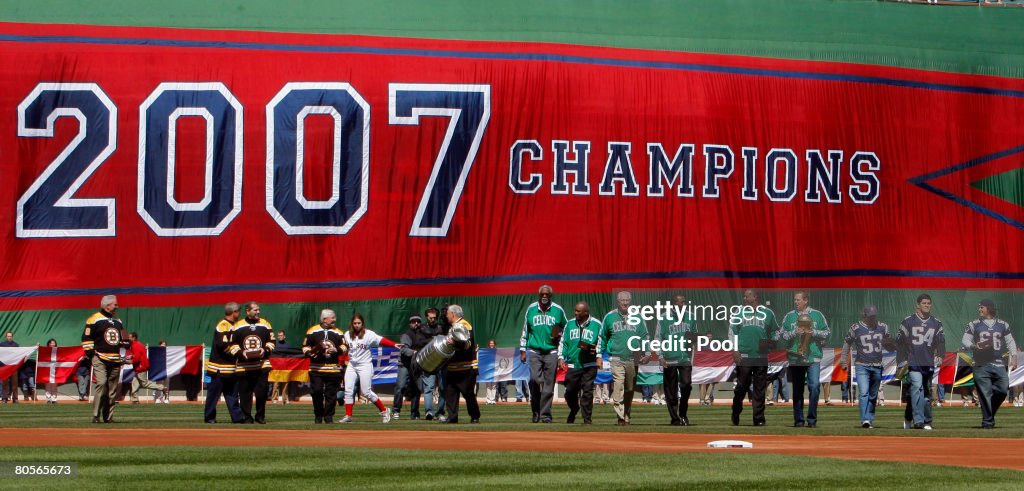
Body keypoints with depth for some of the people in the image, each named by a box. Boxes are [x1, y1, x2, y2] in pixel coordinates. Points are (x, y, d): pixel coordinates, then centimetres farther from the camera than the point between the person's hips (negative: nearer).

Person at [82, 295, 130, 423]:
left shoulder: (118, 321, 20)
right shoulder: (94, 319, -3)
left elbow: (123, 339, 28)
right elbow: (86, 337, -4)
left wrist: (126, 342, 6)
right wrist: (90, 353, -11)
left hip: (115, 359, 7)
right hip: (100, 359, -7)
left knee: (113, 388, 6)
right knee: (101, 384, -20)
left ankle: (108, 416, 12)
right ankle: (96, 416, -18)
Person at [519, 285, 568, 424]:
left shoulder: (558, 310, 4)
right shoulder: (531, 309, 6)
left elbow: (566, 329, 16)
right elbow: (525, 330, 13)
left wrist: (559, 335, -6)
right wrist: (523, 350, 10)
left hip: (551, 352, 0)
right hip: (535, 352, 0)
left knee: (548, 385, -2)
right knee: (534, 379, -15)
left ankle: (545, 414, 3)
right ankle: (536, 411, 1)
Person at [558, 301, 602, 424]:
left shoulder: (596, 325, 0)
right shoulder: (570, 324, 10)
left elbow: (601, 342, 5)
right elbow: (563, 342, 12)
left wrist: (595, 350, -13)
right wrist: (561, 357, 3)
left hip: (589, 365, -3)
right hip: (572, 365, 3)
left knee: (587, 392, -7)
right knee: (570, 392, 6)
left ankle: (587, 419, -1)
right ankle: (573, 410, 34)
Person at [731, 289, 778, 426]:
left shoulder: (767, 313, 6)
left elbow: (775, 332, 11)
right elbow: (732, 333, 6)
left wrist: (770, 343, -8)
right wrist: (735, 350, -5)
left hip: (761, 357, 0)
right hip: (743, 357, 0)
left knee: (759, 390, 2)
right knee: (741, 388, 2)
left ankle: (759, 419, 6)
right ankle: (735, 418, 14)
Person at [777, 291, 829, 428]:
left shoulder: (817, 315, 8)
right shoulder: (789, 316, 9)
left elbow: (826, 333, 7)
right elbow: (781, 336, 5)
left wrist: (813, 332, -9)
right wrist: (795, 332, -10)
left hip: (813, 357, -2)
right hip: (795, 358, 2)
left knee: (814, 386, -15)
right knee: (797, 390, 6)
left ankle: (812, 419, -9)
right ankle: (798, 419, 13)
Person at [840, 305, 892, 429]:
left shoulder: (882, 327, 5)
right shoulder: (856, 328, -4)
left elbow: (890, 345, 15)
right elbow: (847, 343, 7)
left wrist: (889, 342, -9)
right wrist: (844, 359, 2)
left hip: (877, 366, 4)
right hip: (862, 366, -4)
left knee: (873, 395, 9)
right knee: (864, 393, -17)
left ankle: (870, 420, 17)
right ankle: (865, 420, -23)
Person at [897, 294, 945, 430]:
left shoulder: (936, 323, 12)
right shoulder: (908, 321, 4)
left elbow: (940, 341, 6)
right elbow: (900, 341, 5)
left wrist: (940, 355, -12)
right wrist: (902, 360, 0)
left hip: (929, 363, 4)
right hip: (913, 362, -4)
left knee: (927, 392, 8)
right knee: (917, 387, -19)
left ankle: (926, 422, 15)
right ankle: (918, 421, -24)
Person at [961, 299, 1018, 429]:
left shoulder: (1003, 325, 13)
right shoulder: (973, 325, 8)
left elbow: (1010, 342, 14)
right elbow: (964, 342, 5)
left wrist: (1013, 357, 1)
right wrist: (974, 346, -16)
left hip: (999, 364, 2)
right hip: (981, 366, -2)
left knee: (1003, 390, -6)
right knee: (984, 393, -6)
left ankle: (990, 414, 15)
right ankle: (987, 420, 2)